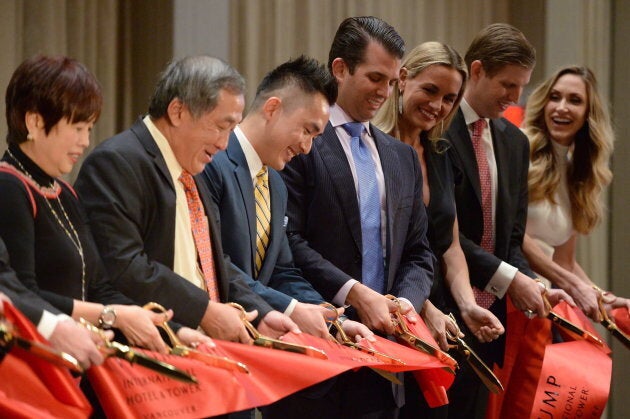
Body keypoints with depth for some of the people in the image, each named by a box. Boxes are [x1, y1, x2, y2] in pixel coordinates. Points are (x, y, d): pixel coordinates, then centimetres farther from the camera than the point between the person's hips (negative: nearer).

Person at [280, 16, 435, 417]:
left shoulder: (403, 157, 17)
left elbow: (418, 253, 16)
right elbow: (290, 241, -12)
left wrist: (407, 302, -3)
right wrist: (354, 293, -17)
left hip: (384, 338, 6)